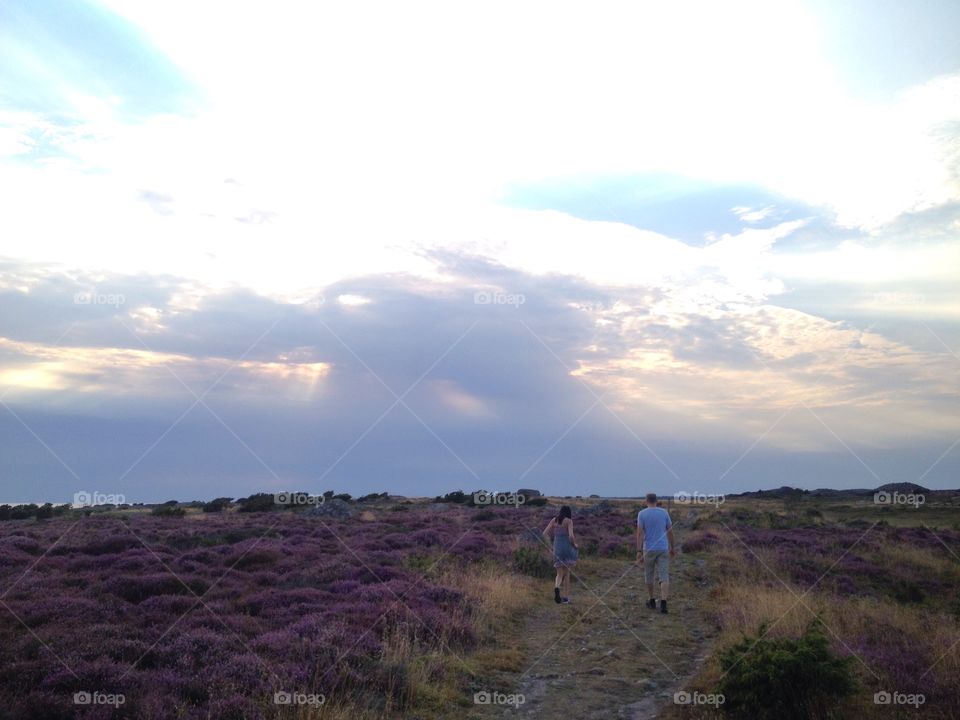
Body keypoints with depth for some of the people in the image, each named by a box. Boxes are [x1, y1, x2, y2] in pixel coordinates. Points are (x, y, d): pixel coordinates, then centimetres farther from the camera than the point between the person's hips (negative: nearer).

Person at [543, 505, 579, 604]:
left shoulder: (554, 520, 7)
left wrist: (551, 542, 18)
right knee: (566, 573, 11)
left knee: (560, 574, 9)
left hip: (557, 548, 3)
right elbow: (571, 536, -18)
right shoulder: (569, 521, -6)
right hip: (567, 547, -3)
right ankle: (565, 598, 13)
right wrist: (575, 544, 0)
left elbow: (545, 533, 6)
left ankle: (557, 587, -24)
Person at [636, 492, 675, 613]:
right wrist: (672, 548, 17)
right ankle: (663, 603, -16)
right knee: (664, 577, -1)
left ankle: (652, 601, 27)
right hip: (663, 549, 1)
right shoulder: (664, 512, 2)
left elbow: (640, 533, -12)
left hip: (649, 549, -1)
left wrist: (639, 552, -12)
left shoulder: (642, 514, -6)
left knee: (649, 575, 18)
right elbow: (670, 531, 6)